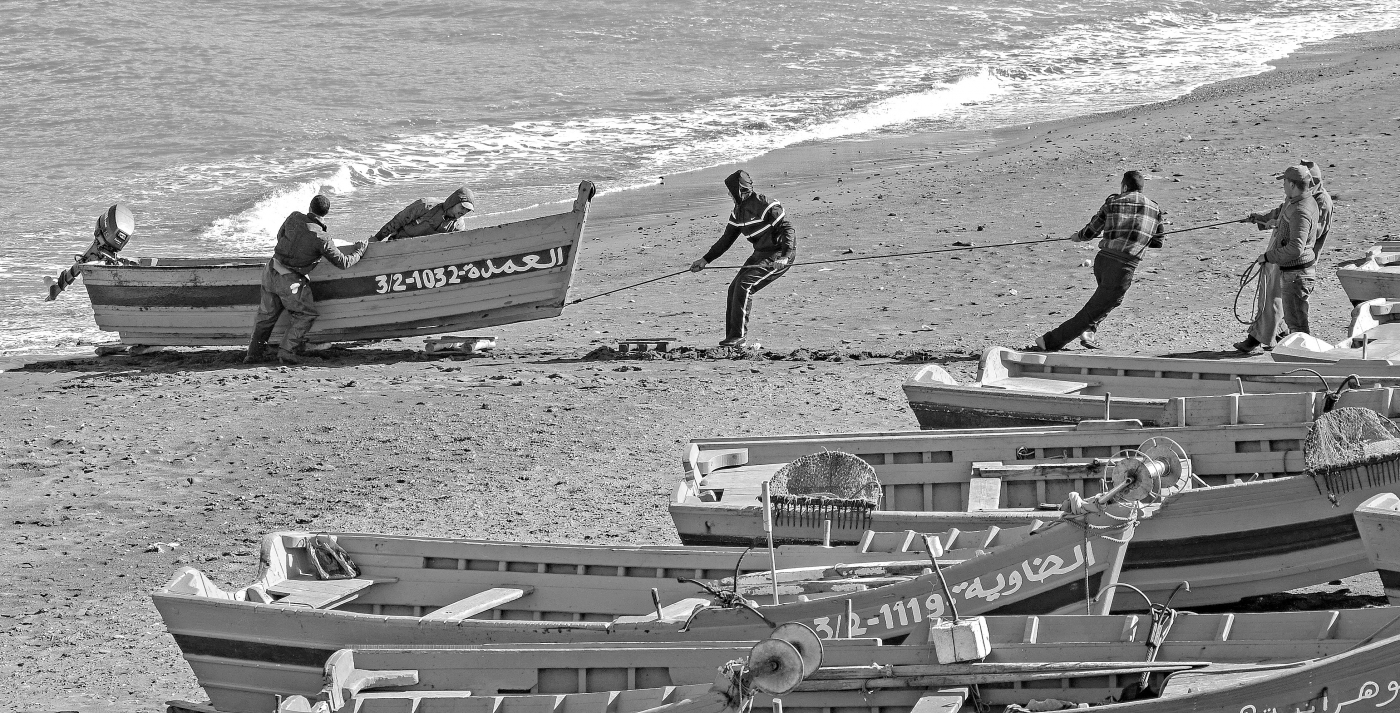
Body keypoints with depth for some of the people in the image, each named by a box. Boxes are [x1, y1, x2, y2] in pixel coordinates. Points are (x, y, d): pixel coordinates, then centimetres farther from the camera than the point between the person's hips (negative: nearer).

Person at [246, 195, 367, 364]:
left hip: (270, 272, 5)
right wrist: (359, 252, 12)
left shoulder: (294, 217, -5)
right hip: (290, 281, -5)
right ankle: (287, 352, 6)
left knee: (267, 315, 20)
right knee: (306, 314, 14)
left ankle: (253, 353, 26)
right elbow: (343, 263, -7)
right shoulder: (321, 239, -17)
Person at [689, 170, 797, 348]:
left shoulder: (766, 206, -19)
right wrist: (706, 260, 13)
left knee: (744, 285, -21)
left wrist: (785, 255, -35)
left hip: (779, 255, -9)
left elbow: (788, 229, -21)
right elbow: (727, 239, 18)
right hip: (761, 253, 9)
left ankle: (738, 336, -20)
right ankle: (733, 338, 8)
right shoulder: (739, 211, 9)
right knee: (735, 288, 2)